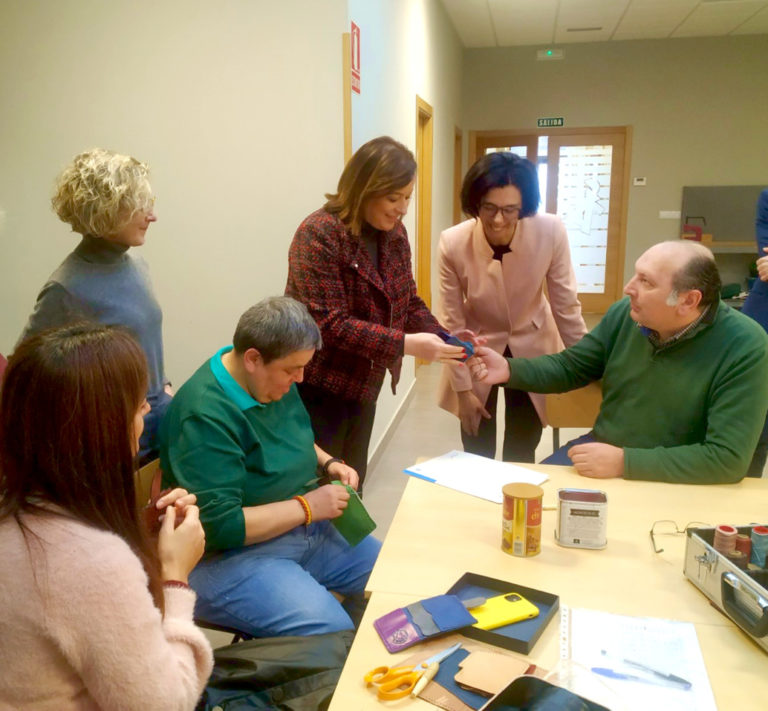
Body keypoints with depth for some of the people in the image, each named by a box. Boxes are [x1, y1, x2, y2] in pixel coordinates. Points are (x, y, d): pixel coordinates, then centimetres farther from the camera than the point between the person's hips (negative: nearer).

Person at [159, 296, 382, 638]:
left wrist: (328, 462, 1)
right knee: (332, 632, -26)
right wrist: (307, 506, -20)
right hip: (232, 556, -8)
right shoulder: (205, 416, -26)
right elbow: (220, 525, -27)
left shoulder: (277, 382, 1)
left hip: (303, 528, 9)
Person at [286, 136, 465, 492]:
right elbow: (329, 323, -26)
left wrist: (440, 338, -11)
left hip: (364, 386, 7)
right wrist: (405, 344, -29)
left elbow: (408, 300, 7)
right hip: (320, 389, -7)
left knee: (352, 486, 19)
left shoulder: (394, 233, 3)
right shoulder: (319, 234, -20)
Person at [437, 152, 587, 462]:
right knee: (477, 459, 11)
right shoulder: (453, 244, -24)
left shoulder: (551, 232, -25)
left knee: (521, 458, 12)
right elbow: (452, 322, -13)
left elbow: (565, 305, -11)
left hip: (533, 347, 1)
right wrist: (463, 388, -9)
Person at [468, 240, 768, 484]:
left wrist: (625, 461, -27)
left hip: (677, 486, -5)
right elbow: (569, 367, 7)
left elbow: (728, 458, -24)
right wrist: (509, 369, -11)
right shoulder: (625, 313, -6)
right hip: (603, 451, 5)